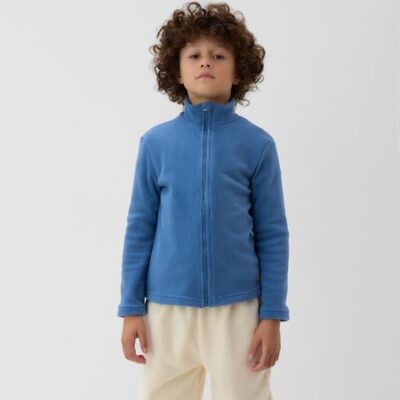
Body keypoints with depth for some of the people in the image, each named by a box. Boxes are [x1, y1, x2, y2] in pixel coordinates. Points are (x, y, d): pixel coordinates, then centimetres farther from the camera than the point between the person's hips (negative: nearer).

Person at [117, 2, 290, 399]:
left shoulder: (257, 144, -3)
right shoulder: (156, 142, -1)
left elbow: (272, 234, -1)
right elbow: (140, 228, 3)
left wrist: (272, 314, -3)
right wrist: (131, 307, 3)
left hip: (238, 308, -1)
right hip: (168, 308, 1)